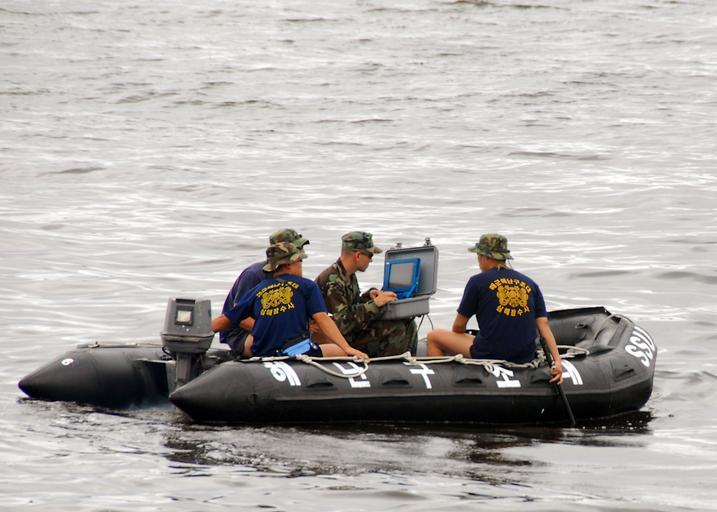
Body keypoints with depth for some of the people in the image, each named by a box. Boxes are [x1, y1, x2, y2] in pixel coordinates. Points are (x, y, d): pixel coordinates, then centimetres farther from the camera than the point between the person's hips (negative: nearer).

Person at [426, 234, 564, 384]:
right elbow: (544, 325, 1)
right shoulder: (530, 284, 9)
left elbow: (459, 326, 4)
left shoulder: (478, 281, -2)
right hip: (525, 358, 5)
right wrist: (557, 361, -2)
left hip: (490, 355, -5)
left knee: (433, 337, 14)